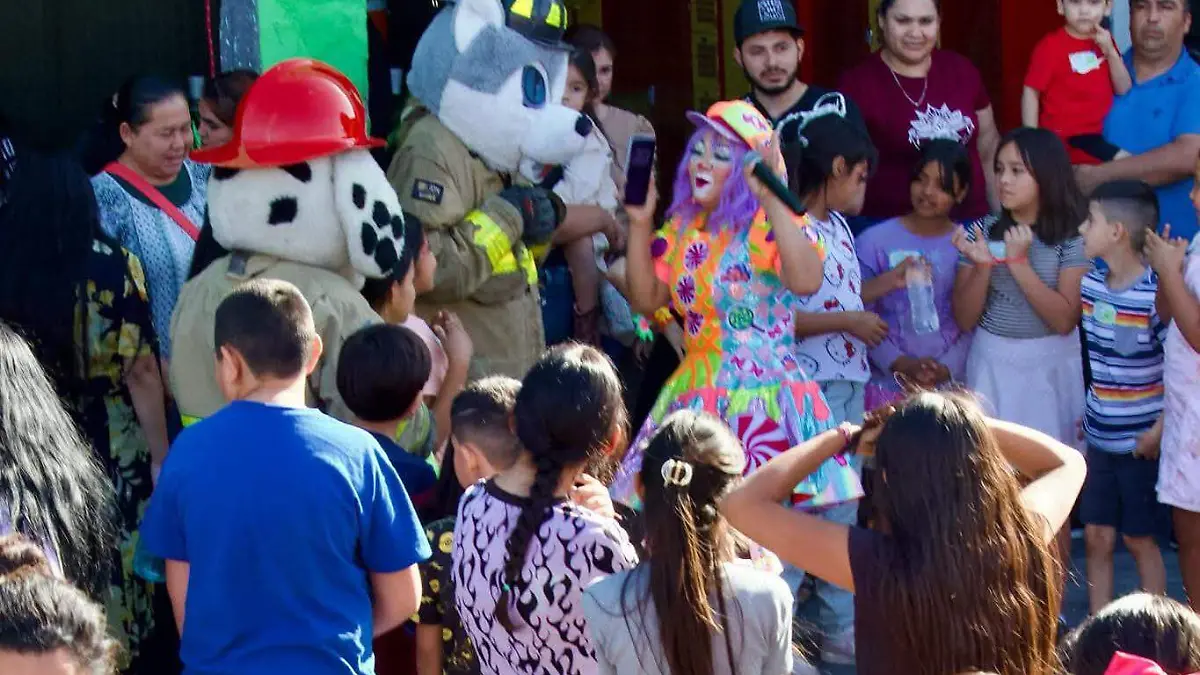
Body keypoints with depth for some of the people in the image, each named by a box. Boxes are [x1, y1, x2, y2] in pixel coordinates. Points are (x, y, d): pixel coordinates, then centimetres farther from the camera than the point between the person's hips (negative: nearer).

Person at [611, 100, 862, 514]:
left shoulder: (771, 226, -9)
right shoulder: (682, 230, 11)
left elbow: (806, 281, -28)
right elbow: (646, 300, 10)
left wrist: (772, 199, -31)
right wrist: (640, 225, 3)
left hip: (765, 396, -6)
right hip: (695, 396, 6)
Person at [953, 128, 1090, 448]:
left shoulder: (1073, 237, -8)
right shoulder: (982, 230, 0)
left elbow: (1065, 320, -14)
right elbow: (965, 320, 0)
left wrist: (1020, 263, -19)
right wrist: (983, 266, -16)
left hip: (1051, 364, -2)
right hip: (992, 362, 2)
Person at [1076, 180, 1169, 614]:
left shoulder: (1155, 293, -20)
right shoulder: (1091, 283, 1)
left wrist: (1161, 429, -16)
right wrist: (1089, 412, 12)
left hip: (1141, 440, -6)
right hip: (1099, 436, 6)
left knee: (1139, 539, 5)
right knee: (1097, 538, 9)